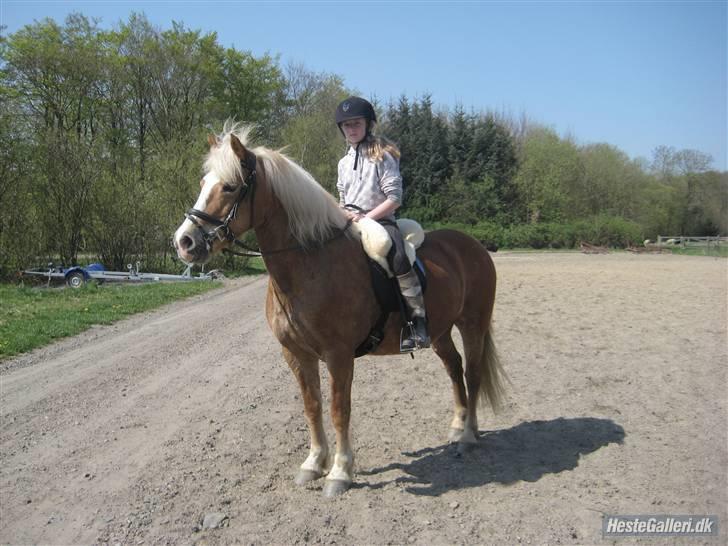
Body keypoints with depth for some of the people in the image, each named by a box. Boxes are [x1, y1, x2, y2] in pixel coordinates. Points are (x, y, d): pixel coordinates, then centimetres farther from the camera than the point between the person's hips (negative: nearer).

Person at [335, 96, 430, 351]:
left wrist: (365, 218, -17)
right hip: (349, 223, 7)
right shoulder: (344, 162, 17)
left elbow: (394, 198, -10)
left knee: (397, 257, -33)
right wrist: (342, 216, 3)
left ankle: (417, 320, -31)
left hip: (379, 219, -7)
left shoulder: (381, 156, -3)